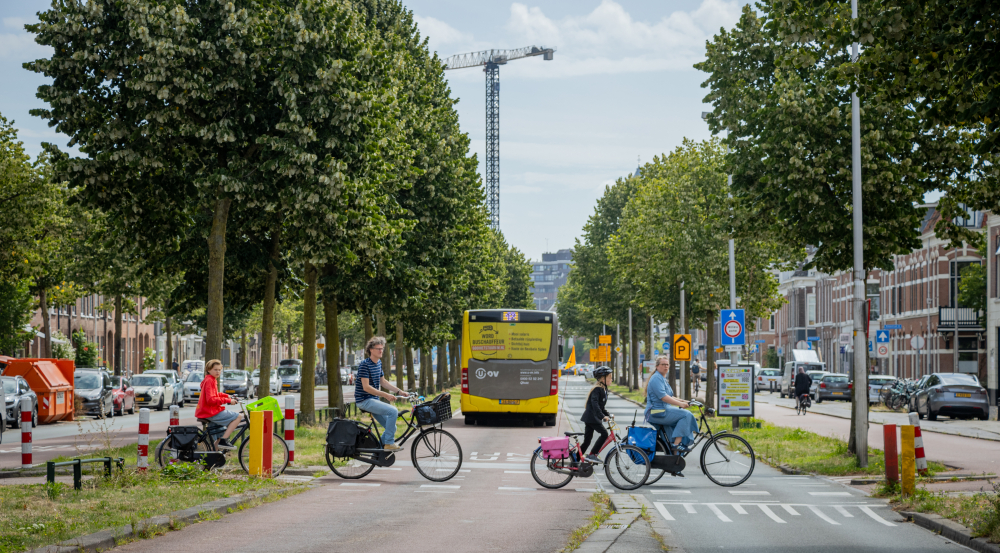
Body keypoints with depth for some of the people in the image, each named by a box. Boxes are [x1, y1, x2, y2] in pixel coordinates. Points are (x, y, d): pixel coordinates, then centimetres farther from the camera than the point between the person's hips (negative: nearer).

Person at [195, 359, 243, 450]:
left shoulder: (211, 380, 17)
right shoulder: (209, 381, -16)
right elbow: (211, 400, -25)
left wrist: (227, 396, 17)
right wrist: (228, 400, -20)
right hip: (211, 413, -11)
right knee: (239, 416, -14)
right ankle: (223, 441, -16)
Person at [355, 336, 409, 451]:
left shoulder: (379, 363, 12)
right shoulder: (364, 365, -16)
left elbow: (382, 381, 21)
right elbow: (366, 387, -22)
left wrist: (399, 391, 10)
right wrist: (385, 395, -26)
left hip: (374, 400, 9)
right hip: (364, 400, -9)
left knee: (392, 427, 5)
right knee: (393, 411, -26)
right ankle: (389, 443, -18)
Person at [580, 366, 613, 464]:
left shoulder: (604, 390, 17)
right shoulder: (597, 389, -13)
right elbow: (595, 404, -26)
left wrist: (608, 414, 12)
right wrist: (602, 416, -33)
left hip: (591, 418, 10)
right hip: (591, 417, -10)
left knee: (587, 441, 9)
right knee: (604, 434, -16)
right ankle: (592, 455, -16)